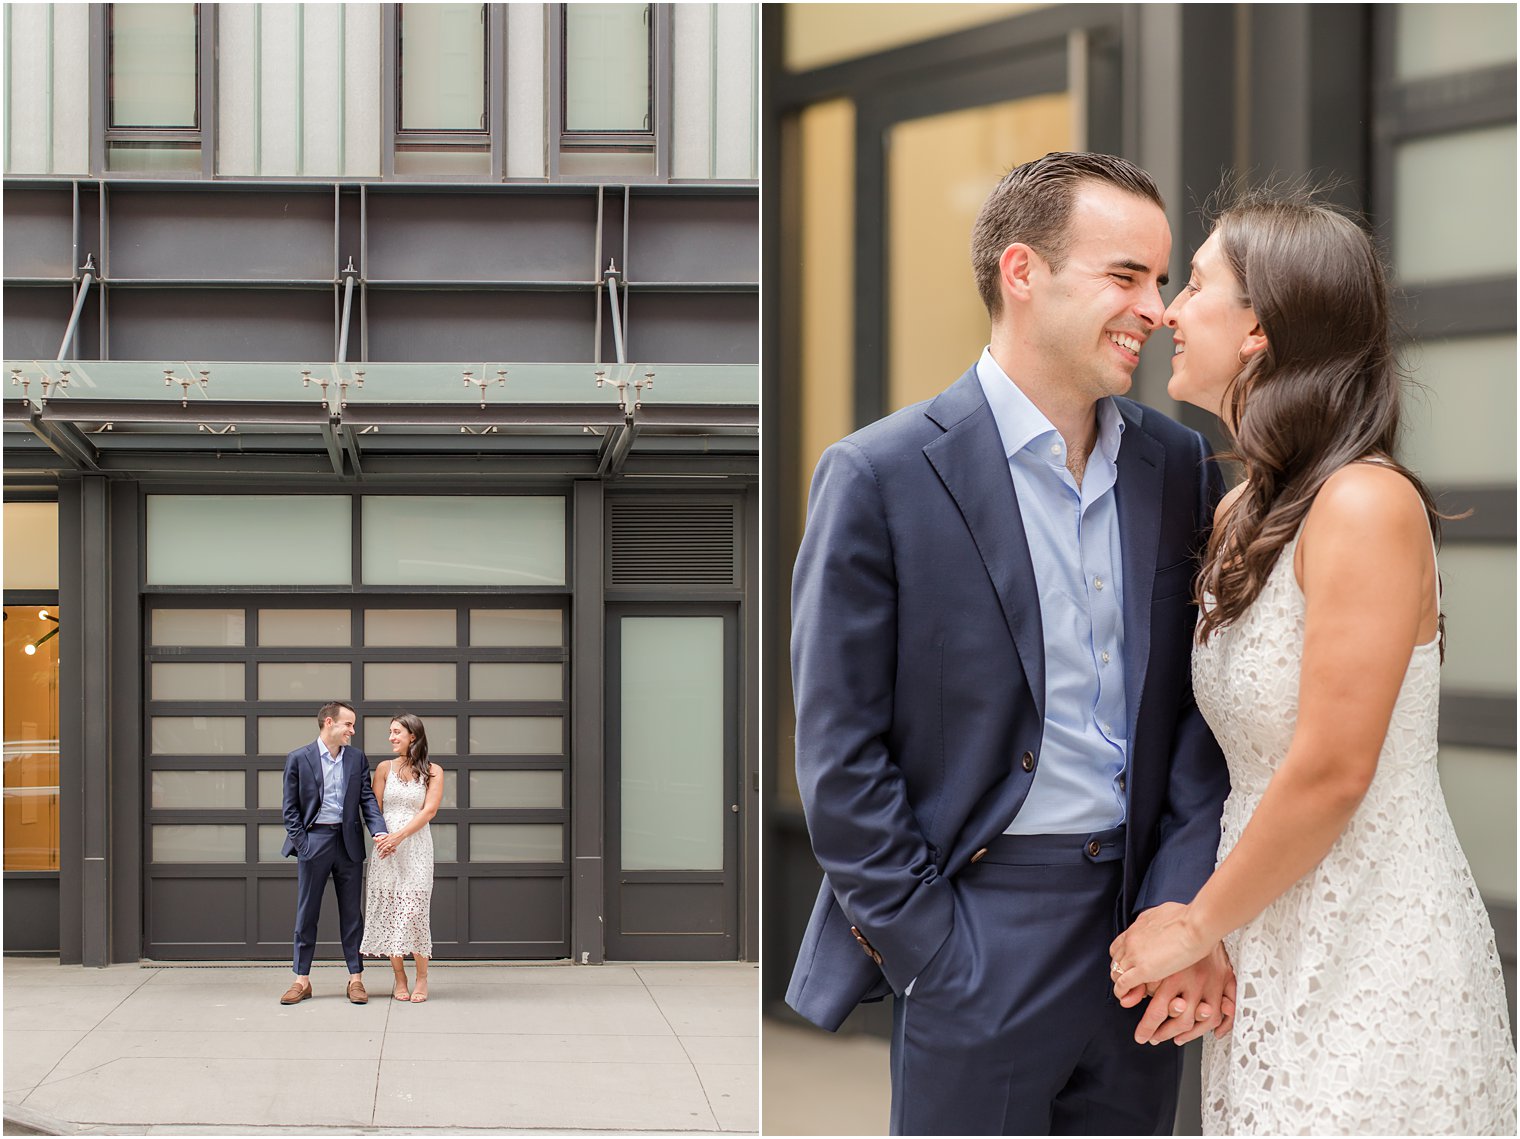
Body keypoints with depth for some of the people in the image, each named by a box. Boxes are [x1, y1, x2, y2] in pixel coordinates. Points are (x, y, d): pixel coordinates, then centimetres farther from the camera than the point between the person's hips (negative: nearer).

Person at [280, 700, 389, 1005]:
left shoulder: (357, 758, 8)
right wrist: (300, 842, -8)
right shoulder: (298, 759, -1)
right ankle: (302, 980, 9)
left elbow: (367, 798, 5)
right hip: (314, 840, -2)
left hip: (348, 841, 2)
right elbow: (291, 808, 0)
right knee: (307, 912, 3)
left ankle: (356, 979, 11)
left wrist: (379, 831, -10)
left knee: (351, 911, 6)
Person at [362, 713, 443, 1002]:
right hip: (386, 846, 2)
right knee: (389, 910, -1)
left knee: (415, 908, -10)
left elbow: (429, 810, -7)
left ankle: (421, 978, -3)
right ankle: (399, 978, 5)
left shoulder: (433, 771, 2)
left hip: (416, 845, -2)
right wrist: (380, 837, -11)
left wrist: (399, 836, -16)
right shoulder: (385, 768, 8)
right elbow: (374, 809, 7)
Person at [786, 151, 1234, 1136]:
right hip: (980, 951, -4)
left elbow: (1202, 710, 7)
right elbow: (839, 754, -8)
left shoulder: (1181, 466, 6)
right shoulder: (880, 478, -9)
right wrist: (931, 961, -11)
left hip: (1145, 928, 5)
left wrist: (1189, 917, -5)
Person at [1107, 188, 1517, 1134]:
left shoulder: (1366, 506, -18)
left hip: (1374, 959, -7)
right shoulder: (1242, 518, 8)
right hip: (1274, 947, 8)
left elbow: (1333, 772, -20)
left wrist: (1198, 925, -9)